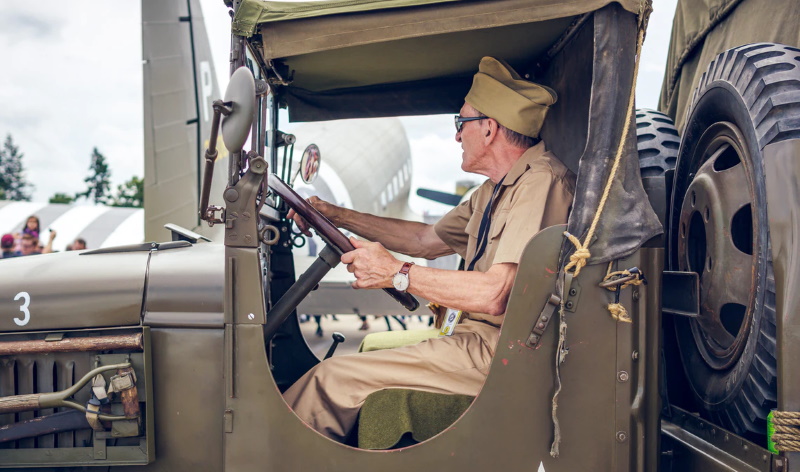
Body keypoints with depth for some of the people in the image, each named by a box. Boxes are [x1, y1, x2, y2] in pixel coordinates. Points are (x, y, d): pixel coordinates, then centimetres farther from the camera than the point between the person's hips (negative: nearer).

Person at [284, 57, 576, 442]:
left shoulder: (541, 182, -18)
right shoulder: (496, 189, 15)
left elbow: (495, 294, -27)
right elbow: (429, 240, 22)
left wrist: (396, 273, -18)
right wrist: (337, 216, 21)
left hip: (501, 351, -10)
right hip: (480, 338, 10)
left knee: (334, 378, -11)